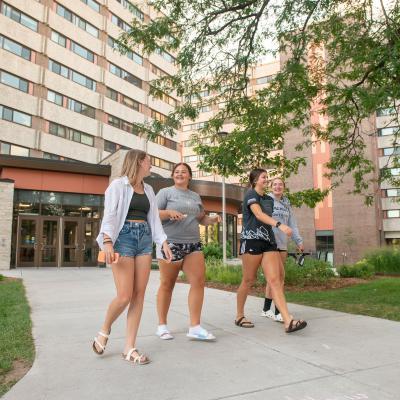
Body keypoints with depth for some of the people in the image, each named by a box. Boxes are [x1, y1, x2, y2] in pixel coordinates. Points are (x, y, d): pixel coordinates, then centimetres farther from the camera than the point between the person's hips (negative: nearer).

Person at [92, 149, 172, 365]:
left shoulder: (148, 190, 18)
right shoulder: (118, 184, -1)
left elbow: (154, 218, 15)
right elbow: (109, 215, -10)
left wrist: (163, 242, 4)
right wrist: (107, 241, -23)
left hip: (145, 238, 6)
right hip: (124, 237, -6)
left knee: (139, 295, 1)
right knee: (124, 296, -9)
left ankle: (129, 348, 9)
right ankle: (104, 331, 20)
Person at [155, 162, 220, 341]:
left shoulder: (195, 196, 20)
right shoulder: (165, 192, 3)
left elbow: (201, 218, 25)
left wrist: (212, 219, 4)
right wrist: (169, 213, -22)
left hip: (193, 244, 5)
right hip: (171, 243, -5)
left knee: (199, 281, -5)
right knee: (167, 284, 3)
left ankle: (195, 327, 1)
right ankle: (162, 325, 18)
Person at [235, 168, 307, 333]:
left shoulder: (269, 199, 19)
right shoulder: (250, 194, -4)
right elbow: (259, 214, -20)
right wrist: (279, 225, -34)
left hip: (268, 241, 6)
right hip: (251, 240, -6)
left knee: (274, 280, -5)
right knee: (248, 281, 2)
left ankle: (288, 321, -13)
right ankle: (239, 316, 19)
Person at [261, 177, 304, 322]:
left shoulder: (287, 204, 17)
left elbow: (292, 225, 14)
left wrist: (299, 241, 4)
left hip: (282, 244, 6)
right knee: (279, 275, -13)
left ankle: (266, 309, 20)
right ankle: (278, 312, -9)